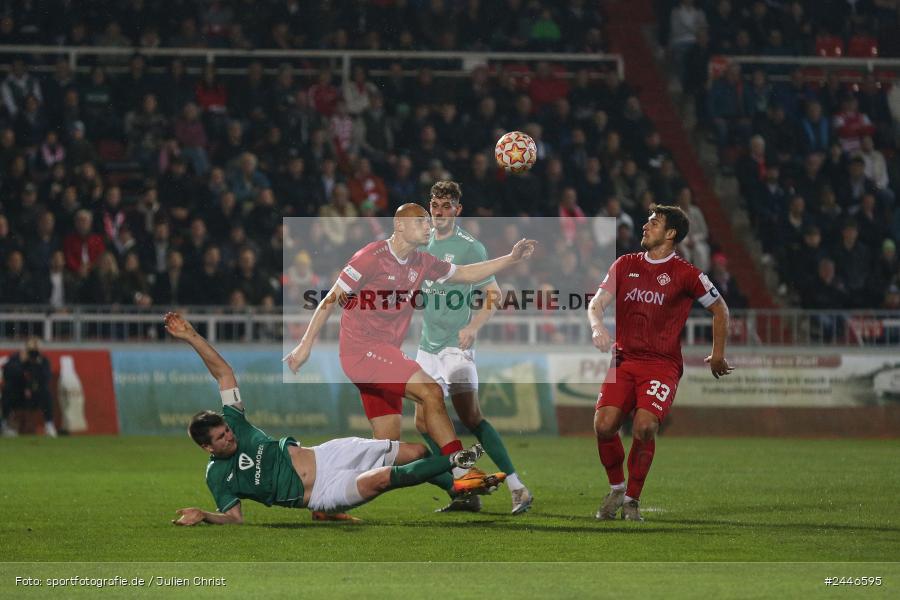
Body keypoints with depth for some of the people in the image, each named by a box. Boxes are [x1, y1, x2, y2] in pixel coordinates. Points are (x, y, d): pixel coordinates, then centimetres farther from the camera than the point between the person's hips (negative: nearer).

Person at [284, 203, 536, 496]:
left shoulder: (421, 262, 10)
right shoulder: (372, 257, -12)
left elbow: (463, 274, 23)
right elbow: (331, 299, -8)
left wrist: (510, 259, 15)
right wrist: (306, 344, -10)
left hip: (384, 354, 9)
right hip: (362, 349, -9)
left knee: (388, 439, 5)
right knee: (431, 392, -21)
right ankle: (463, 472, -19)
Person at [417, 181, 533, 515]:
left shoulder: (470, 247, -9)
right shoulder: (424, 241, 10)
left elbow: (493, 294, -9)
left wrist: (473, 327, -21)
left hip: (456, 345, -8)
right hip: (427, 346, 8)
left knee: (470, 416, -19)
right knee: (424, 421, 4)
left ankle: (517, 488, -17)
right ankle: (464, 495, 11)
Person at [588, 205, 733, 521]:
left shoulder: (685, 274, -1)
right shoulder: (625, 265, 10)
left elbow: (719, 309, 10)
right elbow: (597, 303, 5)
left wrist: (717, 356, 12)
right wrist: (597, 327, -18)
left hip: (662, 364, -3)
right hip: (624, 360, 3)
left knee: (644, 427, -23)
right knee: (603, 426, -15)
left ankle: (632, 500, -4)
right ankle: (616, 489, 11)